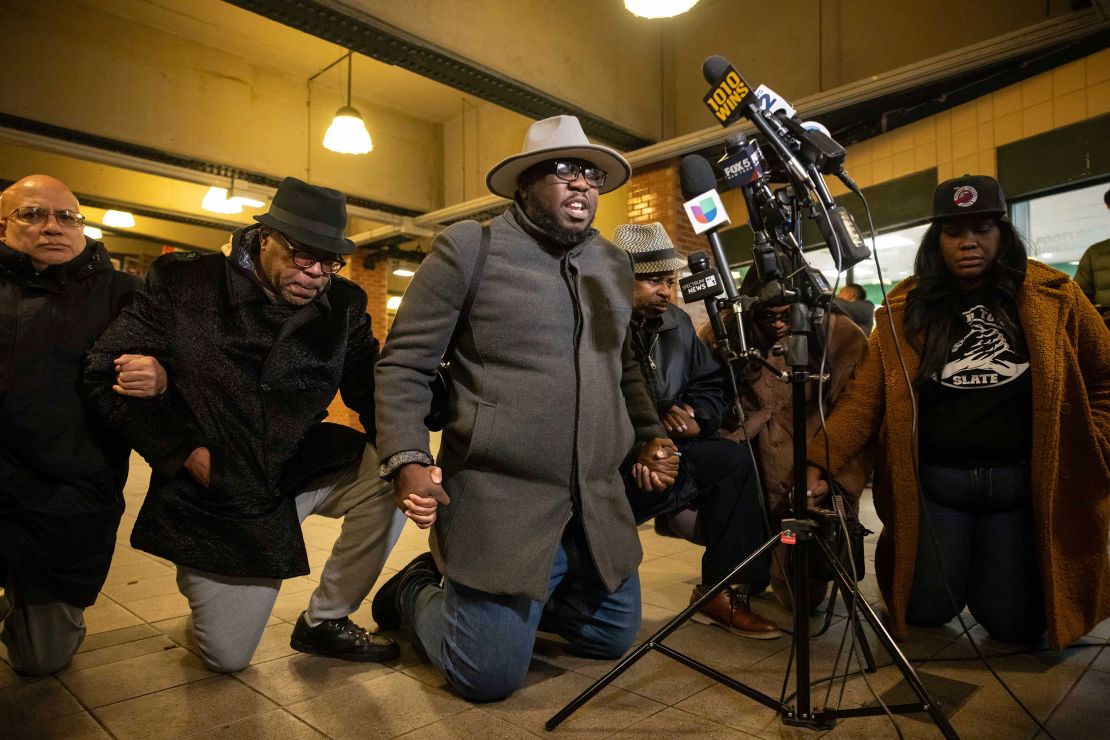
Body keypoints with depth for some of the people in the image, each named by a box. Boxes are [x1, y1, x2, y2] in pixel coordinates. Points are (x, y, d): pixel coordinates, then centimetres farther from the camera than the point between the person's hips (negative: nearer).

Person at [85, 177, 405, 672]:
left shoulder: (345, 306, -6)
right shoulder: (182, 283, -13)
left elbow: (374, 394, -7)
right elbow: (106, 374, -8)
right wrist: (188, 452, -16)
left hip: (304, 471, 3)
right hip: (215, 491, -2)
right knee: (227, 658, 5)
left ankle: (325, 620, -4)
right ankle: (201, 584, 41)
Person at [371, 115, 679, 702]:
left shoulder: (614, 264, 11)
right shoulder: (468, 249, -8)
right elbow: (402, 365, -7)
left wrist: (648, 436, 11)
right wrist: (407, 461, -17)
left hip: (598, 505, 7)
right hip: (500, 502, -6)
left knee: (615, 637, 17)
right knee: (490, 674, -4)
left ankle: (494, 596, 36)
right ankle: (418, 590, 27)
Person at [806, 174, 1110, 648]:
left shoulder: (1053, 297, -2)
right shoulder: (905, 308, -3)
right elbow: (866, 395, -9)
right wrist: (820, 462, -21)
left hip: (1022, 482, 0)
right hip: (932, 482, 0)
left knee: (1015, 624, 6)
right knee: (925, 611, 5)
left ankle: (987, 570, 39)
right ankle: (953, 567, 39)